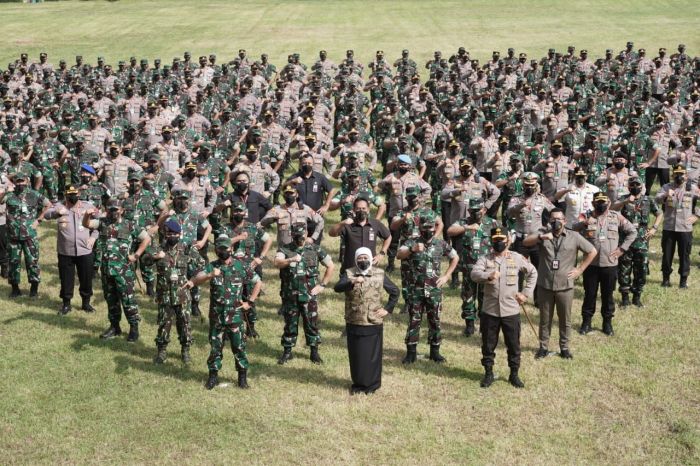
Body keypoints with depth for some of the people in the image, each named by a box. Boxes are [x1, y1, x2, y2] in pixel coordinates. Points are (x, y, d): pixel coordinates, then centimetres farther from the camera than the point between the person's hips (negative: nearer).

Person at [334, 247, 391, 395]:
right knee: (356, 354, 7)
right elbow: (337, 288, -20)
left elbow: (394, 291, 10)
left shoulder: (379, 274, 2)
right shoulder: (349, 274, -1)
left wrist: (387, 309, 1)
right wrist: (352, 282, -37)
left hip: (374, 323, 0)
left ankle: (372, 384, 18)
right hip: (354, 323, 0)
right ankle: (358, 383, 22)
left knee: (372, 354, 5)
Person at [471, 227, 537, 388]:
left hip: (511, 311, 0)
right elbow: (474, 274, -18)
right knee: (488, 344, 8)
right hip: (490, 311, 0)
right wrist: (488, 276, -38)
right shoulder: (485, 259, -1)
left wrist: (526, 293, 5)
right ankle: (488, 373, 23)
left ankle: (514, 374, 23)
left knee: (514, 345, 8)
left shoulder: (517, 258, 2)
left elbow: (532, 273, 14)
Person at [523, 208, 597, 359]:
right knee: (545, 318, 11)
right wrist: (541, 237, -35)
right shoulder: (543, 233, -2)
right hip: (545, 285, 0)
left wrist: (579, 270, -1)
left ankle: (564, 347, 25)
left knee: (565, 319, 11)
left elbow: (592, 251, 4)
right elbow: (525, 242, -18)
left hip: (565, 286, 0)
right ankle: (543, 347, 23)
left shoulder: (574, 236, -2)